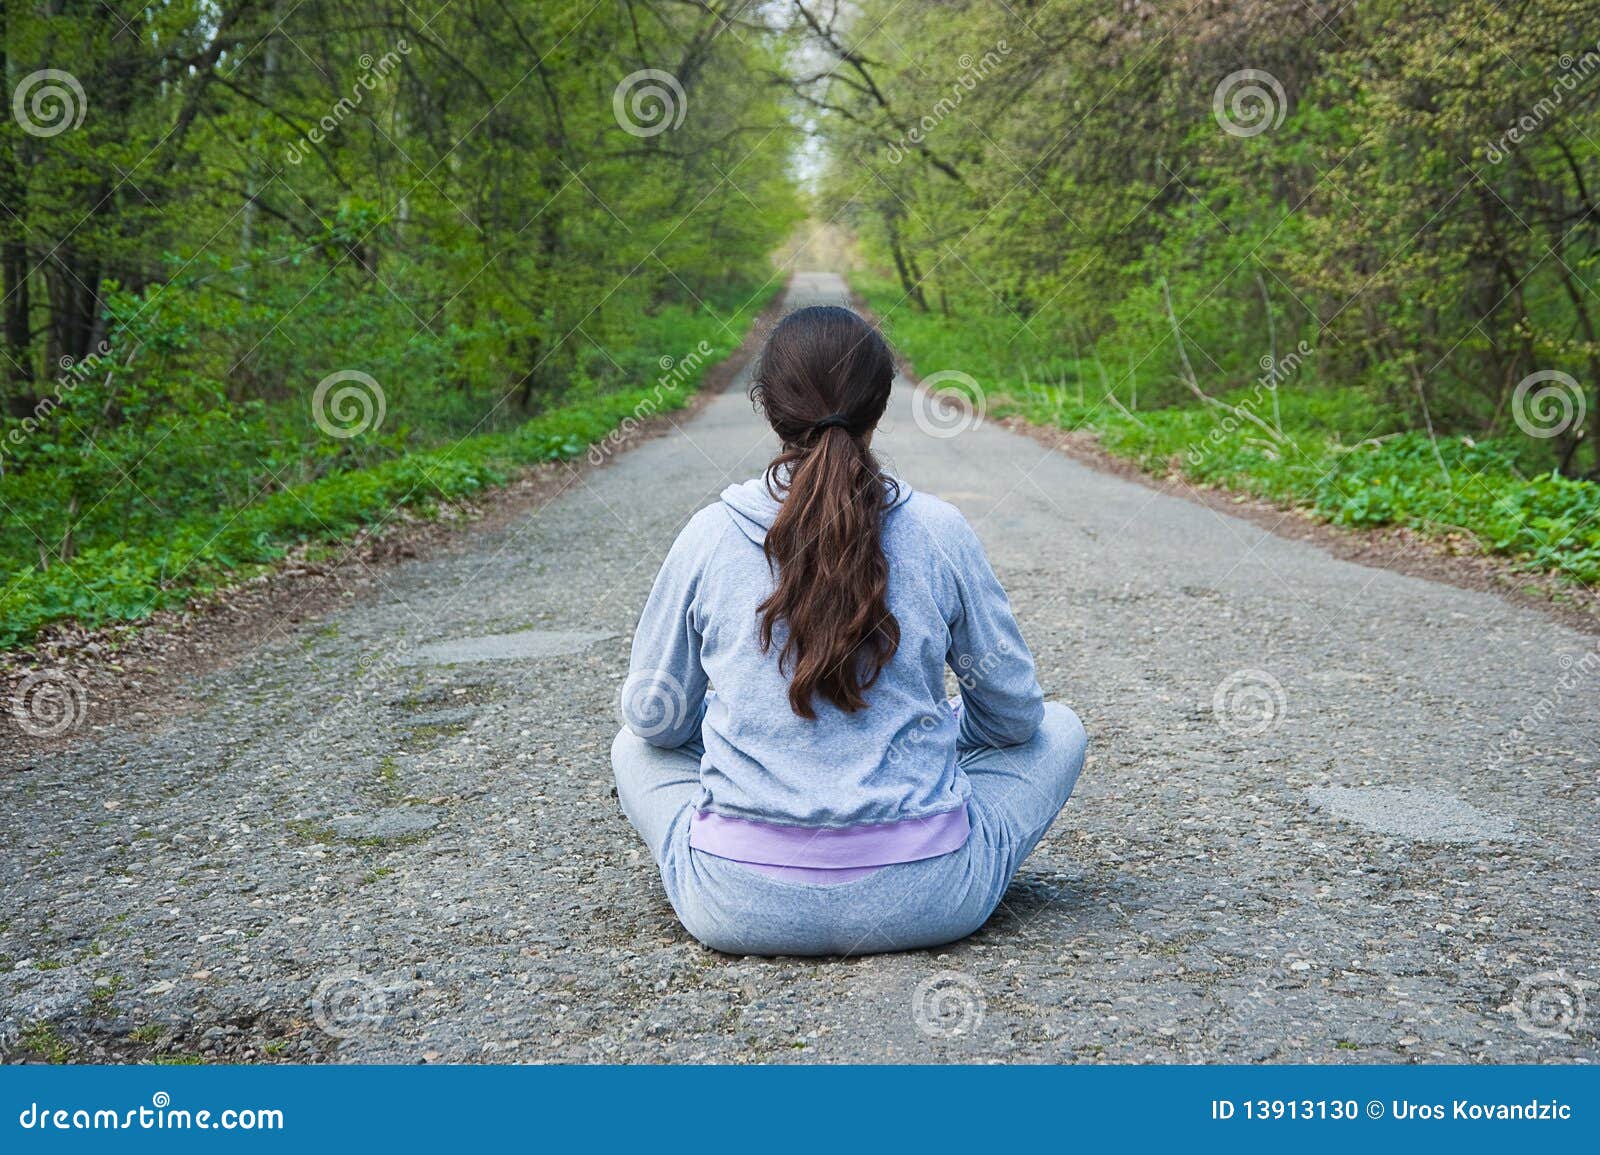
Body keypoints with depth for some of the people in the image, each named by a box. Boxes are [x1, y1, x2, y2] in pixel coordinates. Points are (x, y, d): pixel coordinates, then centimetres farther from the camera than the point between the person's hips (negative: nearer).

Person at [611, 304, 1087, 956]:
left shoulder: (710, 534, -4)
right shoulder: (938, 531, -5)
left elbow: (655, 715, 7)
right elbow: (1014, 712, 6)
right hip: (923, 901, -1)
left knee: (638, 748, 30)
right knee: (1059, 729, 22)